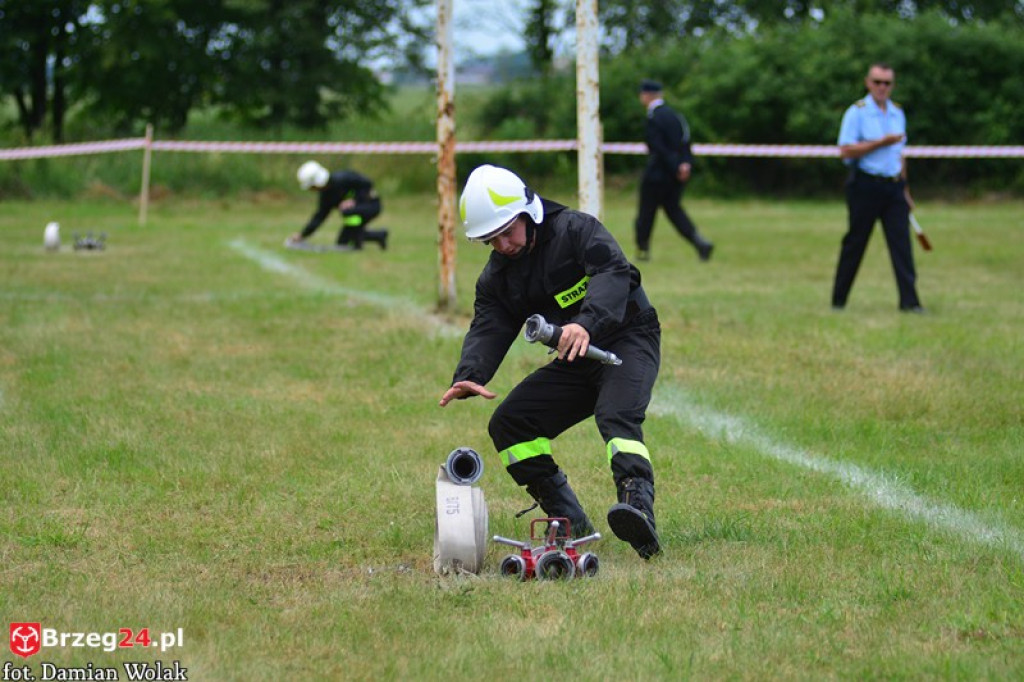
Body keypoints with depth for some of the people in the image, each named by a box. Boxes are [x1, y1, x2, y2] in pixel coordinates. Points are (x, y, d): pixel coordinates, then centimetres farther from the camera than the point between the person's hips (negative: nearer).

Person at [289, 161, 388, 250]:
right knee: (342, 242, 9)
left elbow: (366, 184, -22)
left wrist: (354, 200, -26)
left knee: (347, 211, -38)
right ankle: (379, 235, 20)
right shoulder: (325, 195, -2)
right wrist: (303, 235, -1)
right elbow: (319, 217, 3)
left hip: (371, 204, -9)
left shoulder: (341, 179, -27)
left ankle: (357, 243, -16)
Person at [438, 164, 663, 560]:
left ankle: (638, 505, -54)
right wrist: (469, 376, -28)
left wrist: (586, 323, -51)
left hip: (627, 339, -7)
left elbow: (612, 274, -32)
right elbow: (488, 328, -5)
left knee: (617, 416, -34)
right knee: (509, 424, -3)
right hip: (575, 363, 8)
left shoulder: (576, 230, -15)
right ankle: (569, 522, -2)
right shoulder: (497, 276, 5)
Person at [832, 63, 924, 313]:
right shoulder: (857, 112, -5)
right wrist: (880, 143, -16)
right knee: (854, 245, 2)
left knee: (902, 243, -5)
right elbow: (846, 151, -14)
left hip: (893, 187, 5)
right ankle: (838, 300, 12)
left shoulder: (898, 113, 14)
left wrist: (904, 189, 21)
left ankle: (909, 301, -8)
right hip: (865, 186, -5)